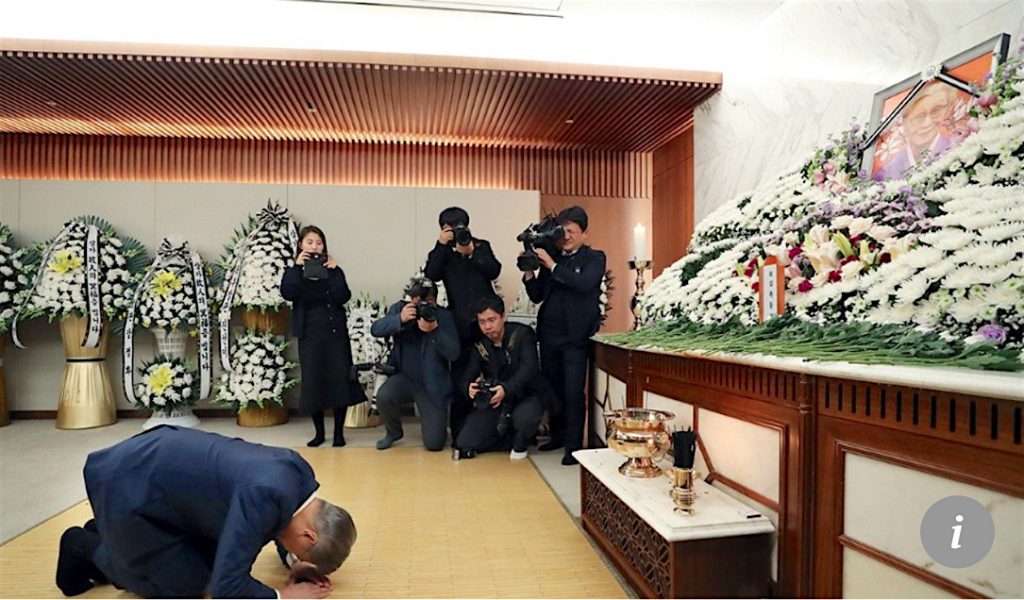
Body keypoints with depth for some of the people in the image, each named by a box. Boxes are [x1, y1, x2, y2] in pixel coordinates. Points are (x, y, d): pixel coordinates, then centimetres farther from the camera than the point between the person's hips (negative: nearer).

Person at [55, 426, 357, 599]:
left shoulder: (297, 471, -7)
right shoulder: (264, 495, -33)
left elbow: (278, 525, 14)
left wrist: (295, 561, -2)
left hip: (157, 460, 8)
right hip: (124, 485, -8)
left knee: (211, 559, 16)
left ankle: (107, 535, 29)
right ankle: (85, 549, 17)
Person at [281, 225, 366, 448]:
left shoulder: (333, 270, 6)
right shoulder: (293, 271, 7)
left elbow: (343, 297, -9)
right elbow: (288, 294, -13)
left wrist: (333, 270, -14)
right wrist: (298, 267, -16)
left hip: (336, 331, 0)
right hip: (309, 333, 0)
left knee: (340, 378, -3)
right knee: (312, 380, 3)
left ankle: (339, 431, 9)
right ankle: (319, 431, 19)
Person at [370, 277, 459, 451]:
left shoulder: (444, 316, -8)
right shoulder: (399, 308, 0)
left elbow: (454, 353, -16)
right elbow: (375, 329, -12)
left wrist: (434, 330, -31)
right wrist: (400, 319, -29)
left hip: (433, 386, -2)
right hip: (404, 378, 2)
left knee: (434, 444, -6)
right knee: (383, 396, -31)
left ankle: (436, 422, 34)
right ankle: (393, 432, 3)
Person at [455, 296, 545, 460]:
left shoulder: (522, 334, -11)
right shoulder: (479, 345, 1)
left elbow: (529, 368, -23)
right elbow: (467, 377, -4)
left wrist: (507, 389, -41)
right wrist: (470, 388, -30)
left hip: (524, 396, -3)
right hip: (492, 401, 3)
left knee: (525, 417, -39)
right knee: (464, 445, -12)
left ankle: (520, 444, -1)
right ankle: (507, 433, 13)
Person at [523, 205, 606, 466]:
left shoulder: (594, 258, 1)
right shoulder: (550, 257, 12)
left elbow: (585, 284, -19)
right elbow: (536, 296, 11)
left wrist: (552, 265, -19)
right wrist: (529, 271, -5)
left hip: (575, 336, -5)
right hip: (549, 334, 5)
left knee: (573, 392, -5)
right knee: (553, 388, 13)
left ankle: (574, 446, 5)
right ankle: (558, 435, 29)